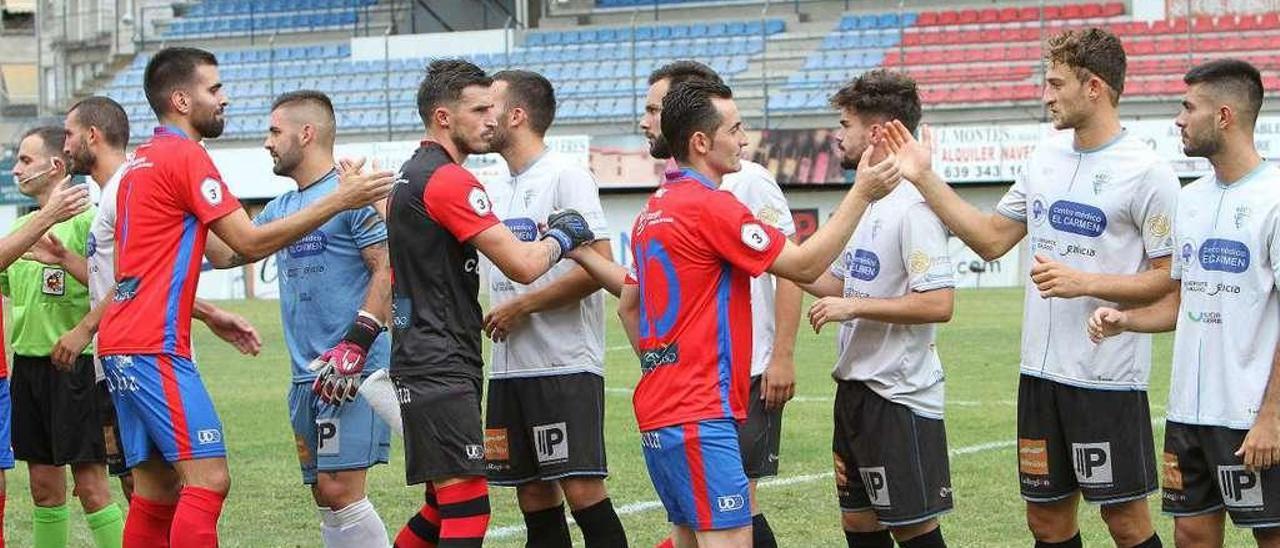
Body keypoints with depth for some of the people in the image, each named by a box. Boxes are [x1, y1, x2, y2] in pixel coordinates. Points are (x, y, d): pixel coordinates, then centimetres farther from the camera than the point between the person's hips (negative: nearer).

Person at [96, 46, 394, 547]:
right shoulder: (185, 156, -9)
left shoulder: (141, 161, 20)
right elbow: (250, 243, -13)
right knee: (206, 480, -13)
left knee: (156, 494, 10)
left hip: (122, 343, 10)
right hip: (154, 347, -10)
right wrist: (338, 201, -10)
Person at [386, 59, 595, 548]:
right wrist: (561, 236, -1)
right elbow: (523, 266, -19)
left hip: (423, 363, 11)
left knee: (444, 507, 16)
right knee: (468, 507, -13)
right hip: (439, 368, -11)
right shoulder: (448, 180, -15)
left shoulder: (412, 175, 17)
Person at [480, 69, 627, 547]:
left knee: (583, 492, -12)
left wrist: (521, 307, -13)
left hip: (566, 364, -8)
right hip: (509, 368, 8)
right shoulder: (498, 190, 16)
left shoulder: (566, 176, -8)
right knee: (536, 502, 8)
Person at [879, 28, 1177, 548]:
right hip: (1041, 369, 7)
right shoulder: (1047, 155, 9)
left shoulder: (1147, 171, -11)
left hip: (1108, 377, -7)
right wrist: (926, 180, 10)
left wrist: (1086, 282, -20)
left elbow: (1172, 276, -11)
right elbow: (992, 239, 16)